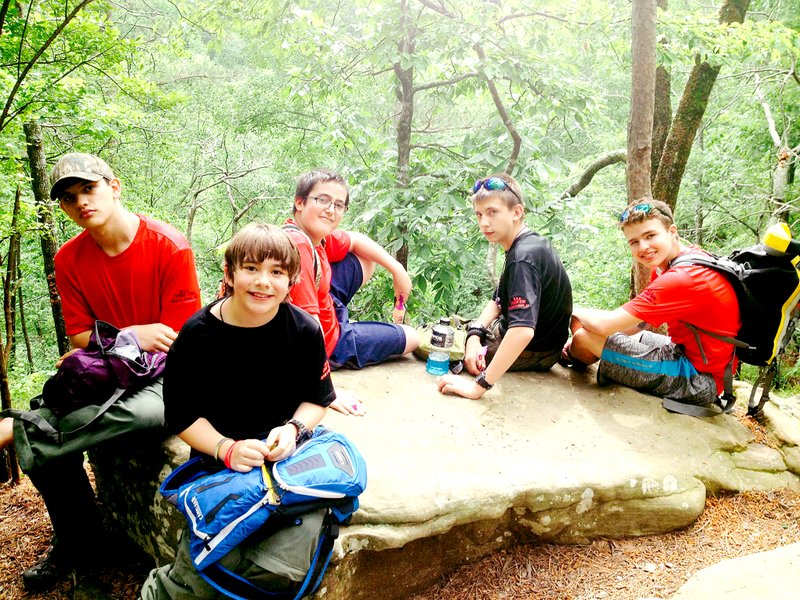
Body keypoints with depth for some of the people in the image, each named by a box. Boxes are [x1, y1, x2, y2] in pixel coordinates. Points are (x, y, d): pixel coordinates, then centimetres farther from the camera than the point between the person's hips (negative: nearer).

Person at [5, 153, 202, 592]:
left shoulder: (170, 247, -13)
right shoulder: (69, 259, 2)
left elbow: (178, 339, -12)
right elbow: (79, 335, 3)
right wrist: (131, 336, -15)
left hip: (163, 374, -4)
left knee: (146, 411, -37)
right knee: (48, 447, -13)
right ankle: (79, 544, 10)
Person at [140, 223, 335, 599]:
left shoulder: (304, 330, -3)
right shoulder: (197, 334, -6)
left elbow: (317, 399, 8)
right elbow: (183, 416, -1)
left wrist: (292, 428, -12)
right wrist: (227, 449, -17)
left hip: (288, 452, 2)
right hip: (219, 456, -1)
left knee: (287, 563, -21)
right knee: (218, 562, -24)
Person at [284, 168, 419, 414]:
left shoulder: (317, 236, -5)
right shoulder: (298, 245, -34)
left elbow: (356, 240, 16)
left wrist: (398, 270, 10)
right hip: (324, 340, -8)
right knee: (410, 337, 11)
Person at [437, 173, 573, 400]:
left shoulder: (524, 257, -31)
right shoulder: (527, 244, 2)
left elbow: (523, 331, -43)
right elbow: (497, 302, 9)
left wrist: (479, 385, -42)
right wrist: (474, 335, -10)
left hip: (534, 351, -10)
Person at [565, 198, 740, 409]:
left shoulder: (681, 279, -26)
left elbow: (605, 325, -27)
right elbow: (639, 323, 9)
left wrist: (576, 312, -5)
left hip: (698, 378, -10)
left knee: (584, 337, -10)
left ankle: (571, 357, 22)